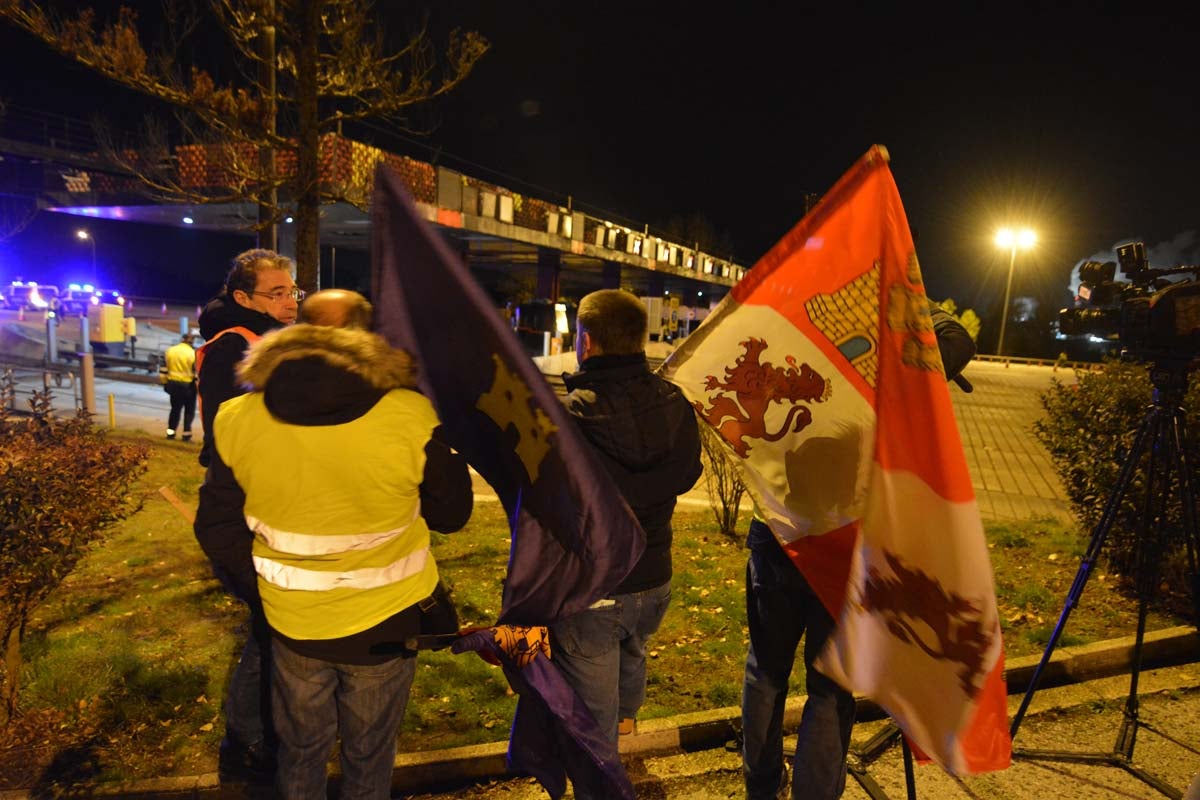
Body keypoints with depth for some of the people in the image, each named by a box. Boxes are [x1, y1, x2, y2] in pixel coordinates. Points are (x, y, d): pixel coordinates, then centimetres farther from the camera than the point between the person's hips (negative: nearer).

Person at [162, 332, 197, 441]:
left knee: (175, 408, 18)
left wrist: (165, 383, 15)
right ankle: (186, 433, 5)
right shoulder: (193, 353, -12)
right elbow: (196, 372, -11)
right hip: (188, 385, -4)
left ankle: (170, 431, 16)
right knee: (189, 410, 8)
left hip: (173, 383, 4)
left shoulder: (169, 351, 3)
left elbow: (165, 368, 7)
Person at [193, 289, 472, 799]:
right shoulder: (411, 417, -24)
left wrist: (267, 593, 12)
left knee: (301, 748, 28)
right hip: (387, 621, -2)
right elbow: (451, 514, -9)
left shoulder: (238, 420, -14)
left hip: (292, 623, 2)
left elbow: (217, 530, -2)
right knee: (369, 755, 23)